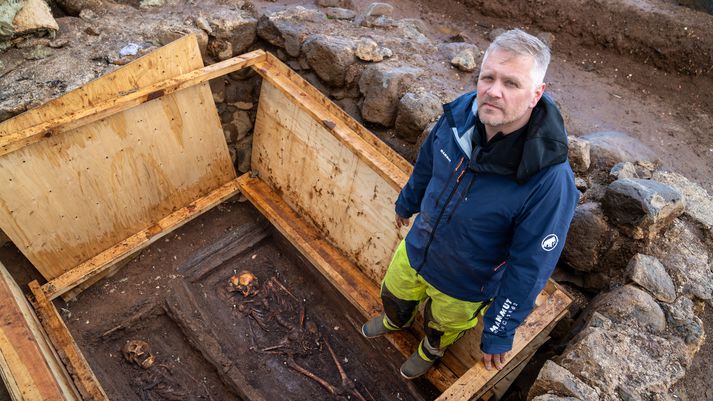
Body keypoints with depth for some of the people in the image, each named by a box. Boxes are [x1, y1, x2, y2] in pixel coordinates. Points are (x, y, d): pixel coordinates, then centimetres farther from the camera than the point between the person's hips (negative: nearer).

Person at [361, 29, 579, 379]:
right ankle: (396, 321, 71)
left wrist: (499, 333, -15)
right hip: (415, 249, 4)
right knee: (394, 295, 33)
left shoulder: (550, 181, -38)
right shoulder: (461, 113, -23)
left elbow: (529, 269, -26)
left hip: (464, 286, -4)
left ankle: (430, 351, 67)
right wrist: (406, 203, 16)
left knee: (442, 325, 29)